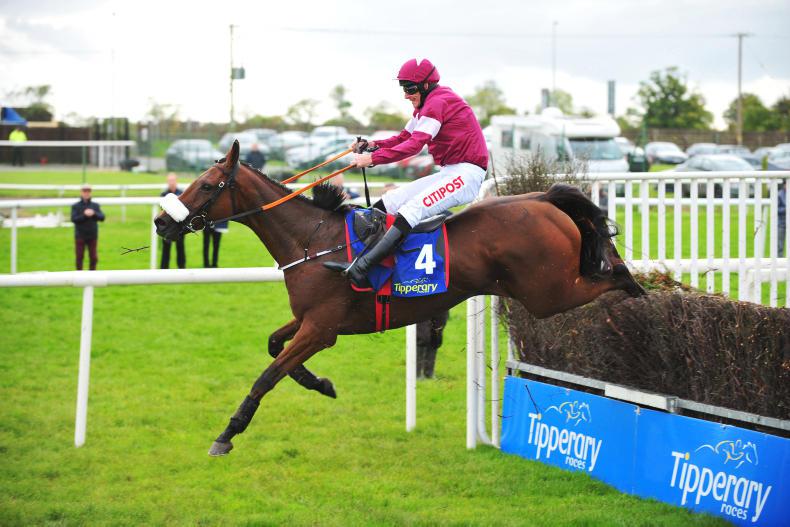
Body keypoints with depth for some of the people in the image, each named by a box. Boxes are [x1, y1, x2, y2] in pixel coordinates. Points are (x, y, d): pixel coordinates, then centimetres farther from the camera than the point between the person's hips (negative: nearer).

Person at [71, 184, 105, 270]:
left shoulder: (95, 206, 8)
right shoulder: (75, 206, 2)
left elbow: (102, 217, -3)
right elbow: (73, 219, -11)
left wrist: (94, 214, -21)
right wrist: (84, 215, -22)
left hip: (92, 236, 2)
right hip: (80, 237, -2)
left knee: (94, 258, 2)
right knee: (79, 257, 0)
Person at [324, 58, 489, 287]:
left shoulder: (438, 102, -15)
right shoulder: (426, 105, 18)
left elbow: (414, 145, -24)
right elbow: (404, 137, 17)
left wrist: (373, 158, -24)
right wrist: (374, 145, -1)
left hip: (467, 173, -11)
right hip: (449, 173, 11)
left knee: (412, 208, -27)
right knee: (390, 201, 3)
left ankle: (360, 268, -37)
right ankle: (353, 258, -3)